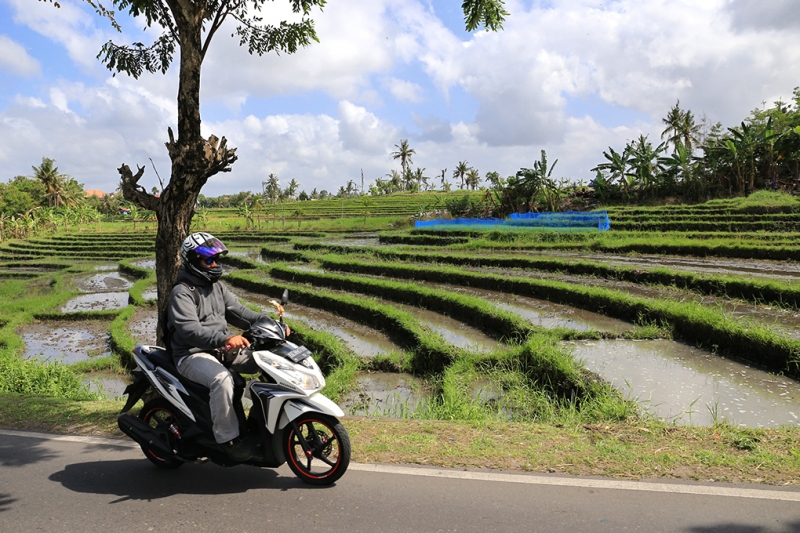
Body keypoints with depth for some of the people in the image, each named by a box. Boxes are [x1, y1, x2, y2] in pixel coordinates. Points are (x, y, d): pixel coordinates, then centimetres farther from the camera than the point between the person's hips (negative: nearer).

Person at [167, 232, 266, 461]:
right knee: (222, 379, -37)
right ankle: (227, 437, -25)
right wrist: (224, 339, -42)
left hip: (222, 350, 8)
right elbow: (189, 330, -26)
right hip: (192, 355, -8)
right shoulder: (182, 292, -12)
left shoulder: (217, 287, 14)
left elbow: (238, 312, 10)